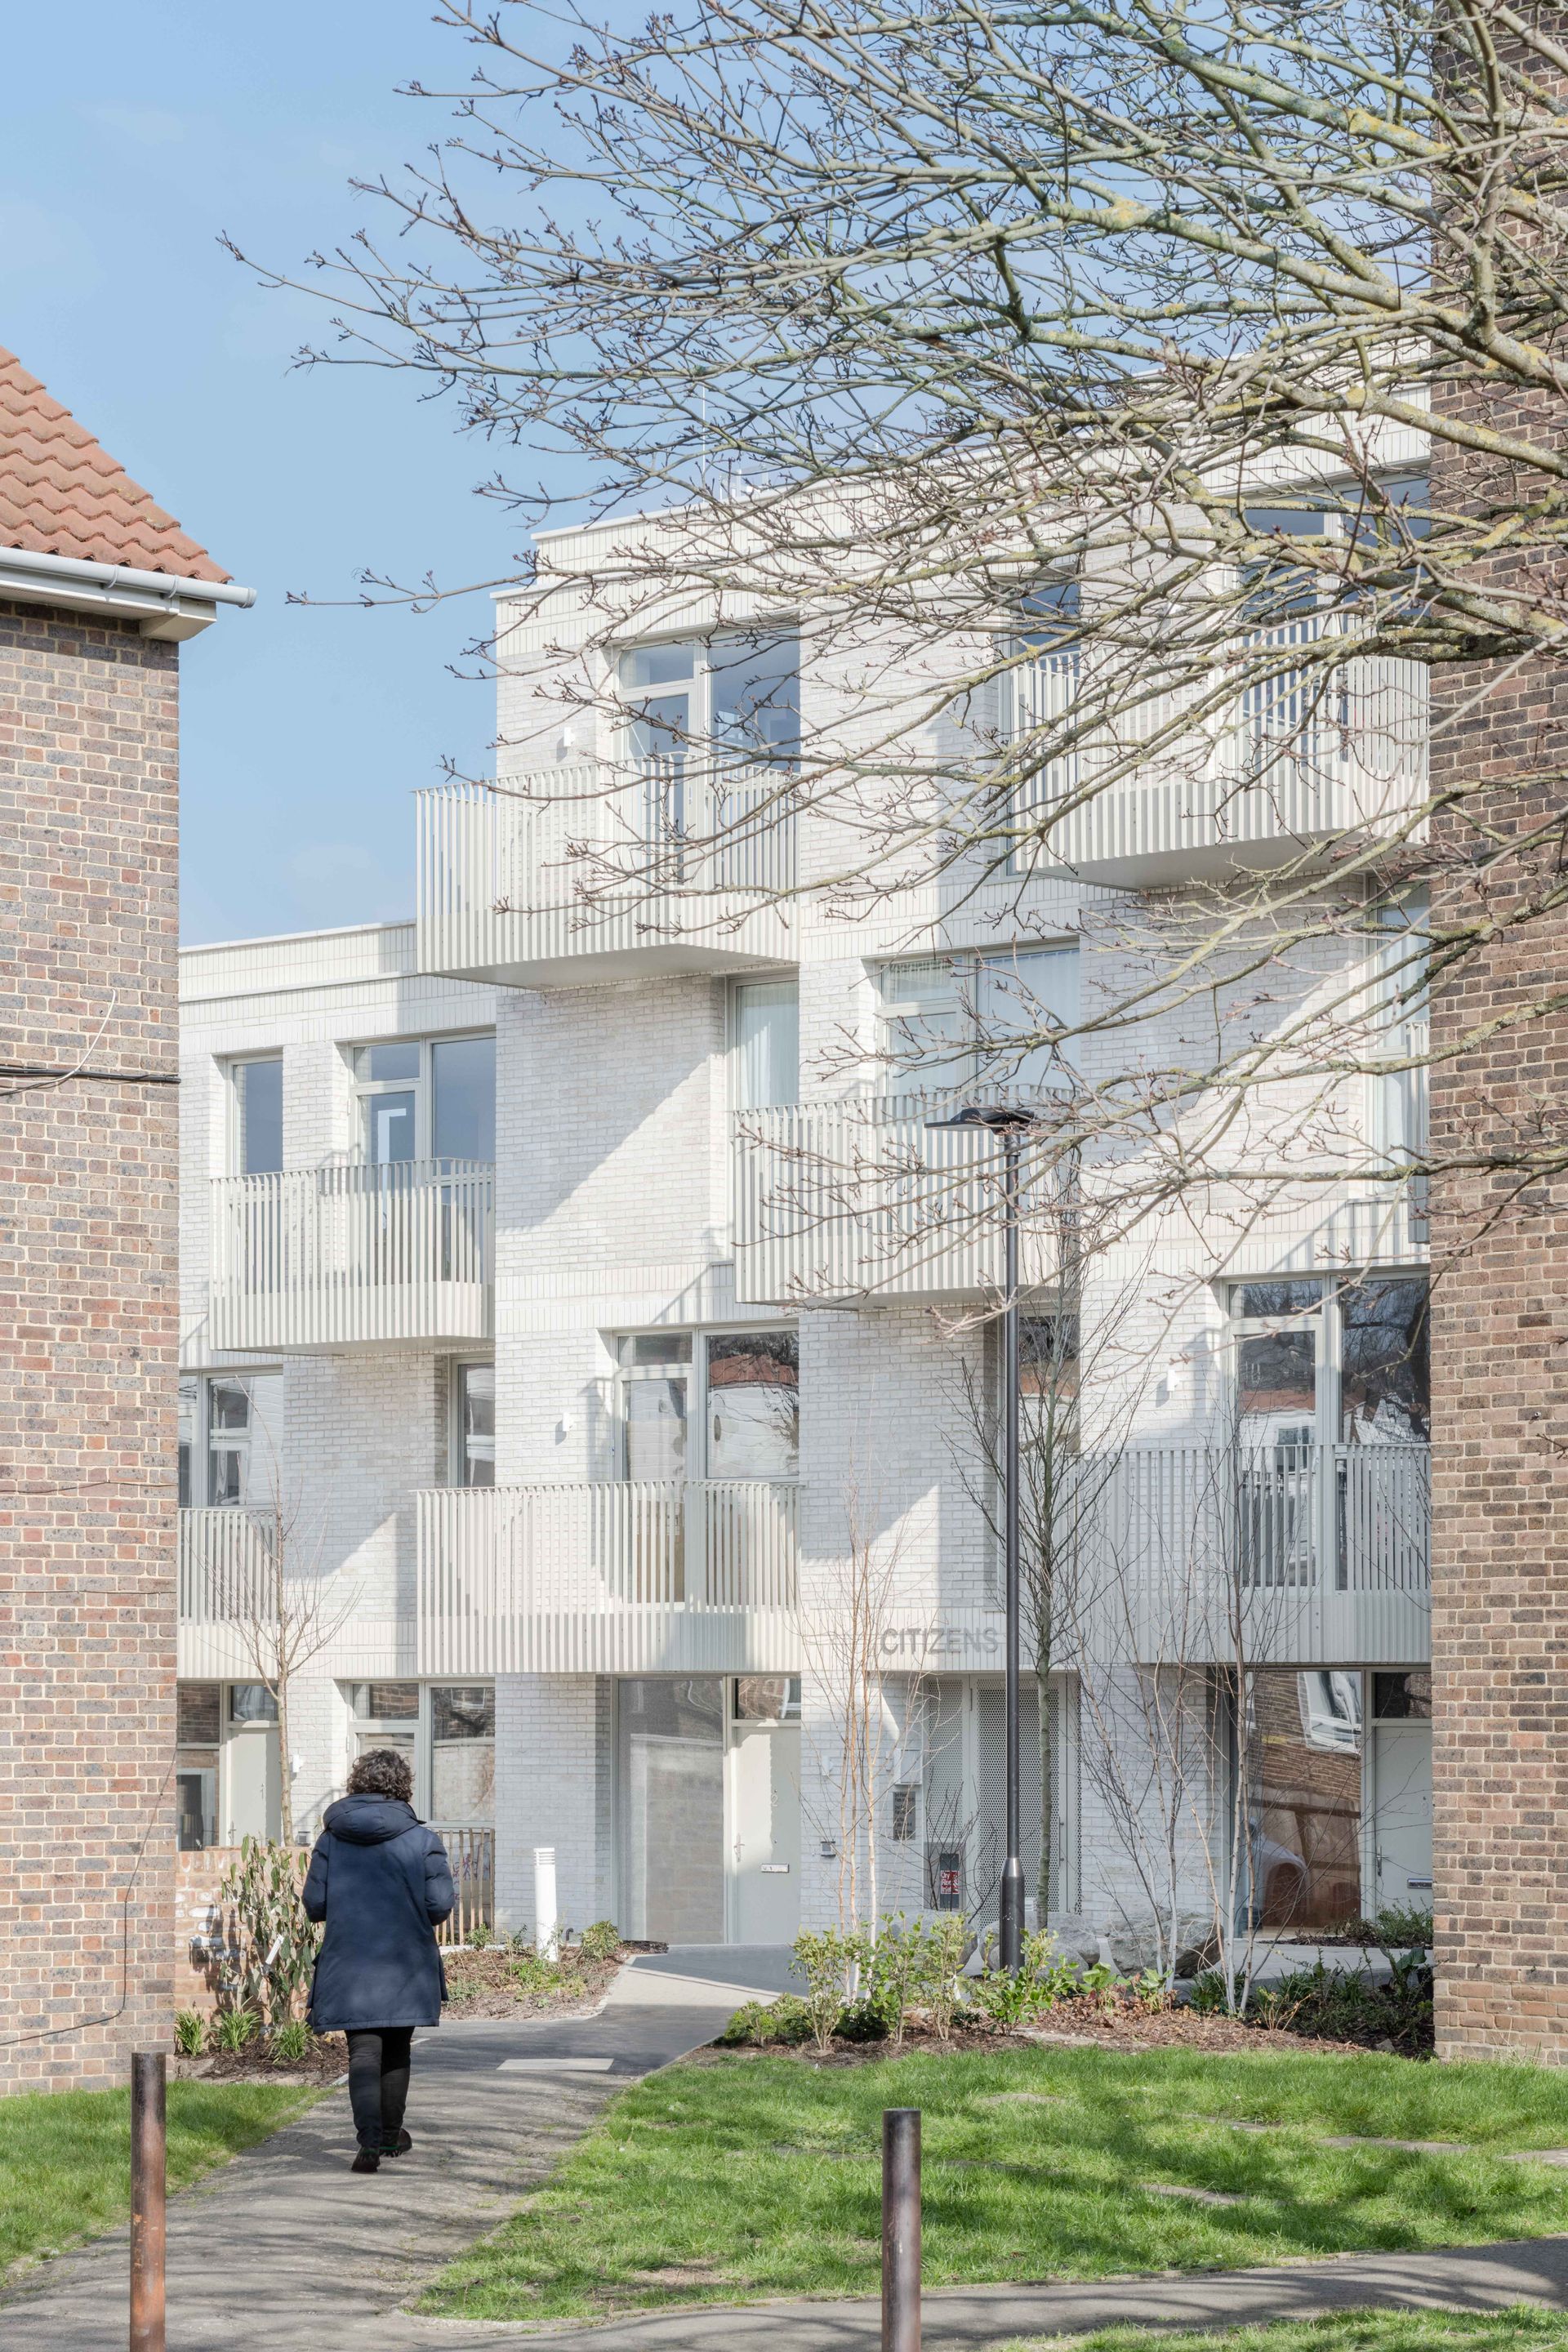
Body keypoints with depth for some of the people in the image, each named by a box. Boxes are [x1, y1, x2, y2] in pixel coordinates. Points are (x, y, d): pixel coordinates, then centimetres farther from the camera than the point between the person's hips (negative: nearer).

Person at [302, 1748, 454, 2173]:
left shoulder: (331, 1839, -1)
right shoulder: (422, 1839, -6)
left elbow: (314, 1904, -1)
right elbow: (440, 1904, -9)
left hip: (349, 1963, 0)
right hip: (405, 1963, 0)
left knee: (363, 2053, -1)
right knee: (396, 2051, 17)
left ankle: (370, 2140, -18)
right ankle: (390, 2134, 30)